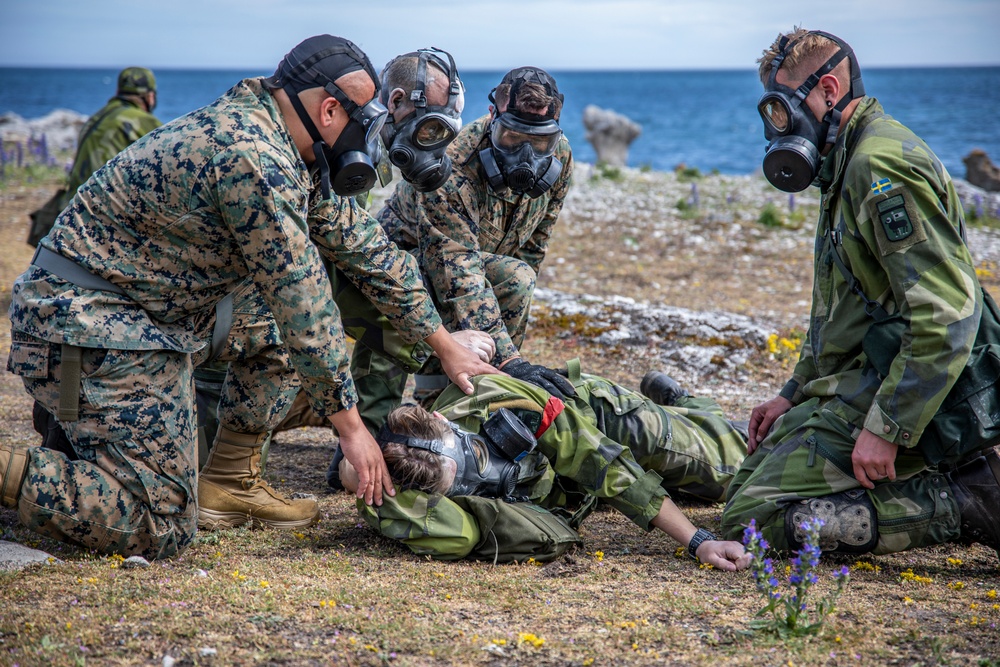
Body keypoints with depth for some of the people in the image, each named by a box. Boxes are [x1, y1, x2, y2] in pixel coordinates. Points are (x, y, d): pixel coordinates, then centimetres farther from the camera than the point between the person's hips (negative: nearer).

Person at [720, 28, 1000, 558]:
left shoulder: (881, 164, -18)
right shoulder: (849, 163, 17)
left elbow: (948, 313, -27)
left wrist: (886, 429, -26)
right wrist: (795, 394, 18)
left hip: (888, 396, -11)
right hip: (852, 385, 11)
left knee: (751, 519, -16)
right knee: (746, 483, 17)